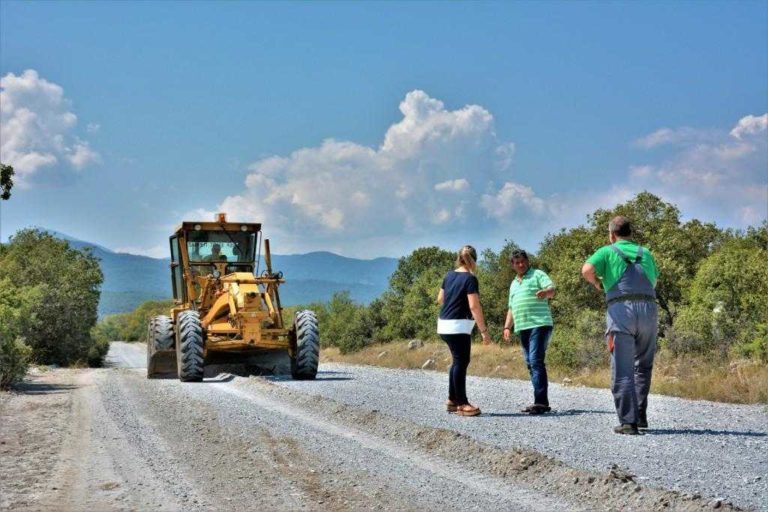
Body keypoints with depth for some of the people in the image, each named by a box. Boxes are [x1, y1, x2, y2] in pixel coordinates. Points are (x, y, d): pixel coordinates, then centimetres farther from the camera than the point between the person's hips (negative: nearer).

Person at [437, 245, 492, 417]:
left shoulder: (449, 276, 9)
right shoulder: (470, 279, -13)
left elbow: (440, 299, 20)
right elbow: (474, 306, -19)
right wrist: (484, 330, -17)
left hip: (444, 324, 8)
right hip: (458, 326, -8)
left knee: (458, 361, 16)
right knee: (461, 362, -3)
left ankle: (452, 400, 21)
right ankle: (462, 404, 0)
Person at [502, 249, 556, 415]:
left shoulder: (538, 274, 4)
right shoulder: (513, 284, 25)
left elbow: (552, 290, -12)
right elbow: (511, 308, 28)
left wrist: (545, 292, -35)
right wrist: (507, 327, 16)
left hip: (539, 324, -8)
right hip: (522, 328, 8)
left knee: (536, 361, -16)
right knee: (531, 364, 7)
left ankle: (541, 402, -18)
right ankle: (540, 402, 10)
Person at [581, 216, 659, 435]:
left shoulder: (607, 251, 12)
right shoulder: (646, 253, 24)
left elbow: (587, 269, -6)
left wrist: (597, 284, 12)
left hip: (621, 310, -3)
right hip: (649, 308, 3)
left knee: (623, 370, 0)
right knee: (643, 366, 19)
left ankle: (628, 421, -5)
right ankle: (640, 415, 15)